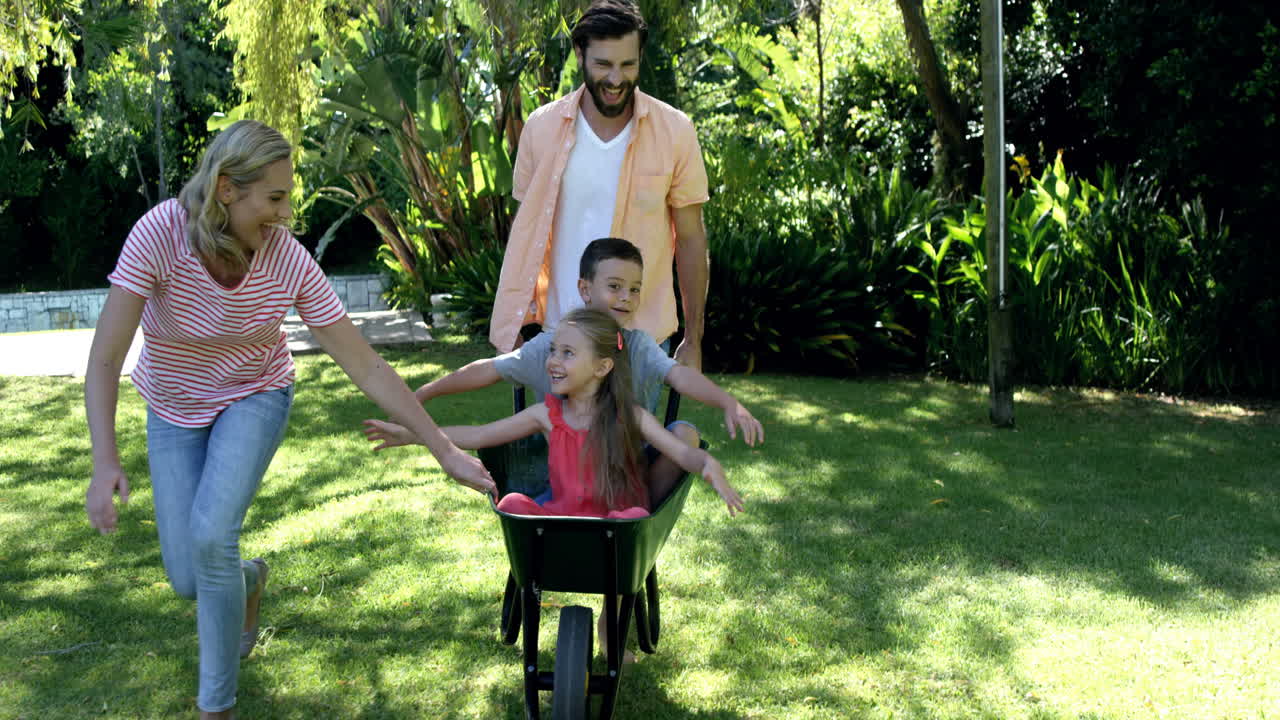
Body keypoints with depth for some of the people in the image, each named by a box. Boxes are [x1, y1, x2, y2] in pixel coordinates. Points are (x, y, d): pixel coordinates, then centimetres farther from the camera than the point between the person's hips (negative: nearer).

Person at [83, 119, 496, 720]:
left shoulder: (289, 259, -27)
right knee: (189, 580, -2)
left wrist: (446, 451, -20)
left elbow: (367, 368, -20)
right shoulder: (160, 234, -31)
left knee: (210, 536, -25)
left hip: (254, 397, -1)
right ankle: (248, 581, 39)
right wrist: (105, 461, -45)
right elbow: (104, 359, -31)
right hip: (175, 410, 1)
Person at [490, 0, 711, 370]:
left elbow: (691, 239, 0)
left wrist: (693, 339, 0)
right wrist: (513, 332, 1)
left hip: (644, 336, -1)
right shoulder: (541, 128, -3)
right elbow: (524, 230, 5)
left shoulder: (675, 131, -6)